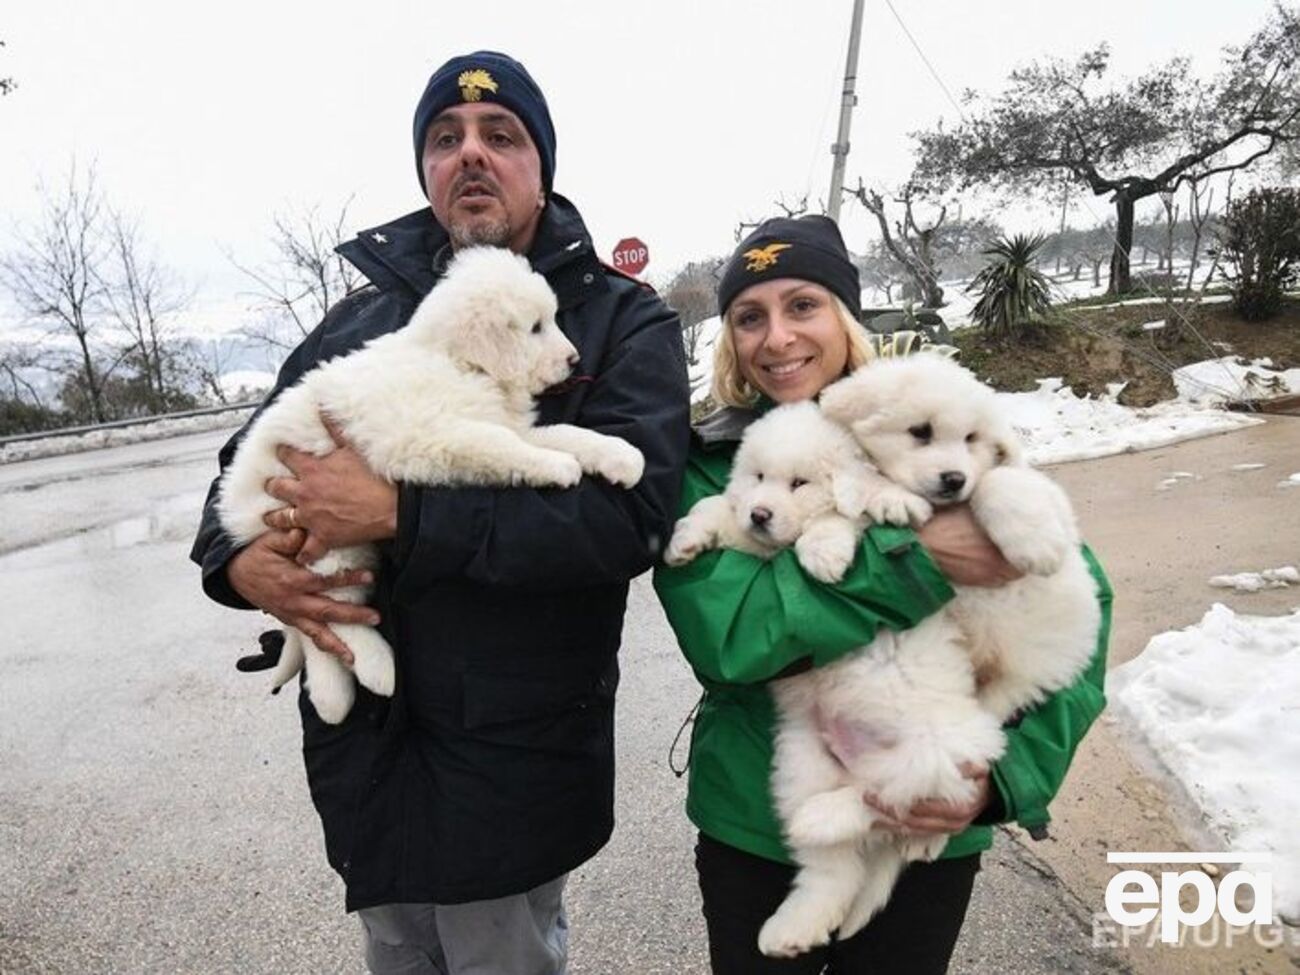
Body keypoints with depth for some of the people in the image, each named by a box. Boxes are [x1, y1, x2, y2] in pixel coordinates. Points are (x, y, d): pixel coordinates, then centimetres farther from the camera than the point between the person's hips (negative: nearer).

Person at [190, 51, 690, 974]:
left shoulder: (624, 321, -8)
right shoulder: (363, 319, 7)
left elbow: (628, 511, -23)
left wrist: (396, 514, -24)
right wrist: (239, 559, -10)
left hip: (513, 759, -4)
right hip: (358, 738, 5)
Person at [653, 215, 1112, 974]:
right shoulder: (708, 463, -9)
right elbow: (721, 634, -23)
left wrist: (1005, 773, -22)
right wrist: (913, 557, -28)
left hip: (929, 833, 1)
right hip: (752, 829, 0)